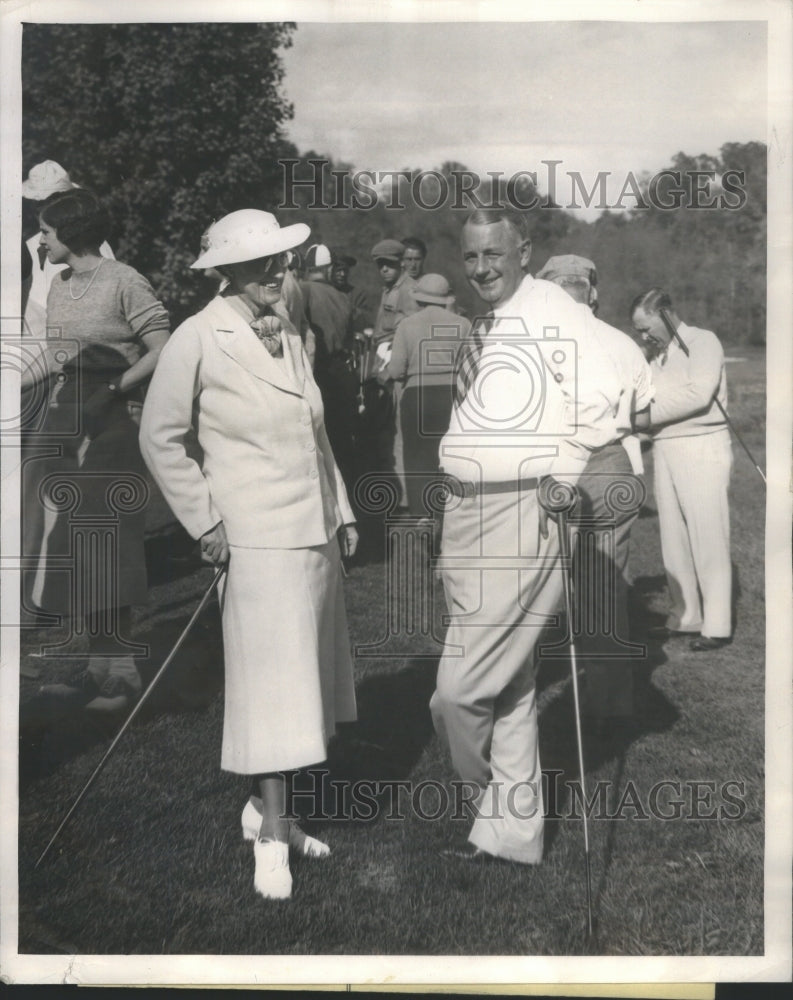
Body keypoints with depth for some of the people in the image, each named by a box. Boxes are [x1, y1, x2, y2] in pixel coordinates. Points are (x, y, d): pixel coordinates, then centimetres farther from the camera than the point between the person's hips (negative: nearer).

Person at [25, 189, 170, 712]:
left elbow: (163, 352, -13)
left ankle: (123, 672, 8)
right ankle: (100, 665, 19)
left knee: (107, 550, -4)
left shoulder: (124, 282, -10)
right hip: (65, 424, 8)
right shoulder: (60, 284, 12)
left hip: (112, 427, -8)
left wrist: (113, 388, -18)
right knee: (74, 548, 9)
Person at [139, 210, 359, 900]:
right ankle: (271, 838, 6)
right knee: (273, 687, -5)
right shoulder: (197, 339, -7)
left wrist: (342, 510, 13)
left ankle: (264, 809, 26)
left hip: (317, 533, 7)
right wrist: (205, 522, -7)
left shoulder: (290, 338, 13)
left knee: (305, 682, 12)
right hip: (259, 538, -7)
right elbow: (160, 438, -3)